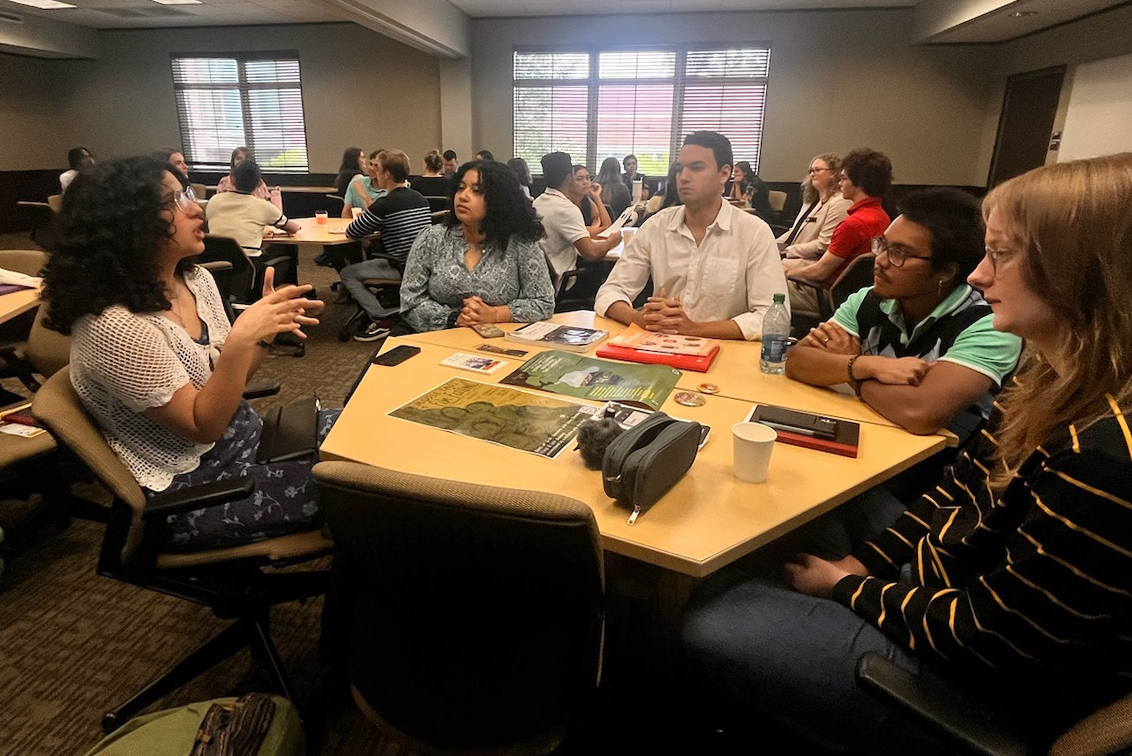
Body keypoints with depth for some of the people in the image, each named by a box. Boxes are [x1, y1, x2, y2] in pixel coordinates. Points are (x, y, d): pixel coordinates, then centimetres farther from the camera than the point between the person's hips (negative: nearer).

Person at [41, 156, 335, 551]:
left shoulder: (194, 279, -1)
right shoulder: (112, 326, -25)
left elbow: (228, 379, 6)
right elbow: (202, 426, -23)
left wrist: (263, 330, -13)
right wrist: (240, 339, -35)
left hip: (245, 435, 8)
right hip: (191, 490, -8)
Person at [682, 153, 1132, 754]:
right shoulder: (1054, 379, -4)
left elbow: (983, 636, -25)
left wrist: (849, 589, -10)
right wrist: (862, 563, -2)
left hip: (982, 691, -8)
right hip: (939, 595, 8)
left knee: (712, 621, -5)